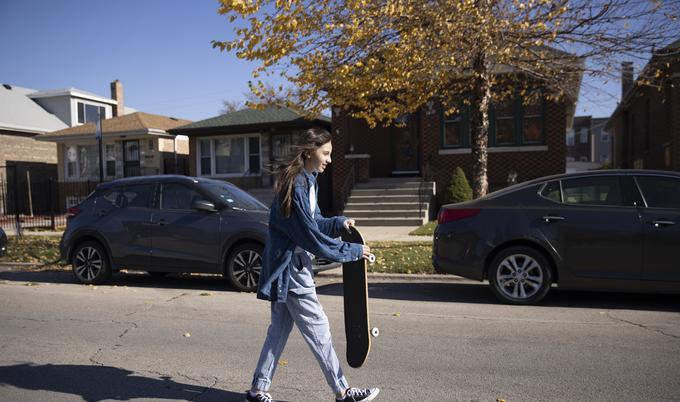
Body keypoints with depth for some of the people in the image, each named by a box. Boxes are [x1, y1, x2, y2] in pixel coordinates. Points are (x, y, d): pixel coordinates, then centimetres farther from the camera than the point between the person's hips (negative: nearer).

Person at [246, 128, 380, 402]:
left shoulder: (307, 181, 10)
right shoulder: (296, 186, -21)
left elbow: (313, 222, 18)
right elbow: (311, 236, -20)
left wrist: (339, 223, 1)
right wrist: (352, 251, -13)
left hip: (288, 266, 9)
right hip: (290, 267, -9)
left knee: (280, 329, 15)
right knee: (318, 330, 1)